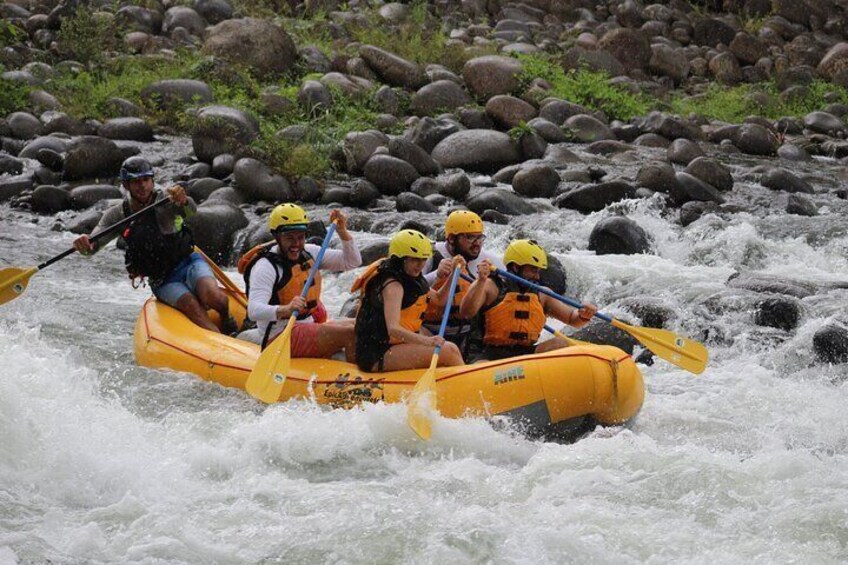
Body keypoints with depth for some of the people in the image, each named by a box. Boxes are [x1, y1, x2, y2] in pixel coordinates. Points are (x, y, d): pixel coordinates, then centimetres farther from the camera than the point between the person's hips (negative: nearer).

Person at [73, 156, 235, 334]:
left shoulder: (165, 199, -11)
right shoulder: (117, 215, -3)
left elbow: (191, 211, -32)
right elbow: (93, 244, -15)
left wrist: (183, 200, -57)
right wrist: (85, 244, -41)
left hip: (189, 261, -1)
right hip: (163, 282, 1)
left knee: (213, 297, -28)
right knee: (194, 309, -27)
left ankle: (226, 320, 3)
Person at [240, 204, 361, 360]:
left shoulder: (309, 253, 9)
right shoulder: (265, 267, -17)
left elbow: (352, 262, 12)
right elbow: (253, 311, -30)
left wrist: (342, 232, -5)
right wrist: (286, 310, -49)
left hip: (310, 326, 9)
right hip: (281, 338, -9)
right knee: (350, 333, -22)